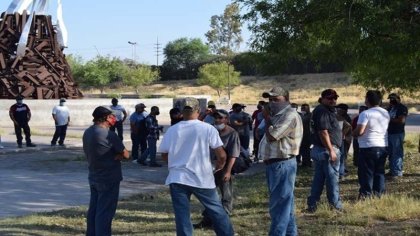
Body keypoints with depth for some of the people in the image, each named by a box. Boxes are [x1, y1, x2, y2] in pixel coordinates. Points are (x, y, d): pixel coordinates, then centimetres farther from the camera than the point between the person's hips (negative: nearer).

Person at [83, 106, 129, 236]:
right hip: (109, 179, -8)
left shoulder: (87, 132, 5)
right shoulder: (109, 135, -20)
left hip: (94, 177, 8)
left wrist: (112, 156, -2)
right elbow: (125, 154, -14)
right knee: (105, 213, -4)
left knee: (93, 210, 15)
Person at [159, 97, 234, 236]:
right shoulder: (208, 128, -6)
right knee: (216, 211, 13)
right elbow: (221, 155, -7)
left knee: (182, 216, 4)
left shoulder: (172, 130, 0)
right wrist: (220, 165, 14)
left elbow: (164, 155, 8)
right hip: (202, 179, -1)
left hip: (177, 178, 1)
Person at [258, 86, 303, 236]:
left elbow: (271, 136, -22)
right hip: (274, 164, 11)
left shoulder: (290, 115, -17)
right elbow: (261, 134, 19)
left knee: (279, 205, -7)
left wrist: (267, 119, -10)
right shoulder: (277, 115, 16)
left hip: (282, 165, -11)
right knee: (284, 203, 16)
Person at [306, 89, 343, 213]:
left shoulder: (318, 110, 18)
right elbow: (323, 132, -23)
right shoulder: (323, 111, -15)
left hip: (317, 149, 10)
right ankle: (335, 205, 5)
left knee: (318, 178, 13)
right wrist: (331, 151, -23)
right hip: (327, 150, -10)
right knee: (332, 178, -2)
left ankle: (312, 205, 15)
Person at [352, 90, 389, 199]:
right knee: (379, 172, 13)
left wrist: (353, 133, -1)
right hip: (383, 146, 7)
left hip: (368, 146, -7)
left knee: (366, 172, 1)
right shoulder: (386, 113, 7)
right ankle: (378, 193, 17)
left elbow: (359, 131, -21)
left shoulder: (365, 114, -17)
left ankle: (366, 194, 2)